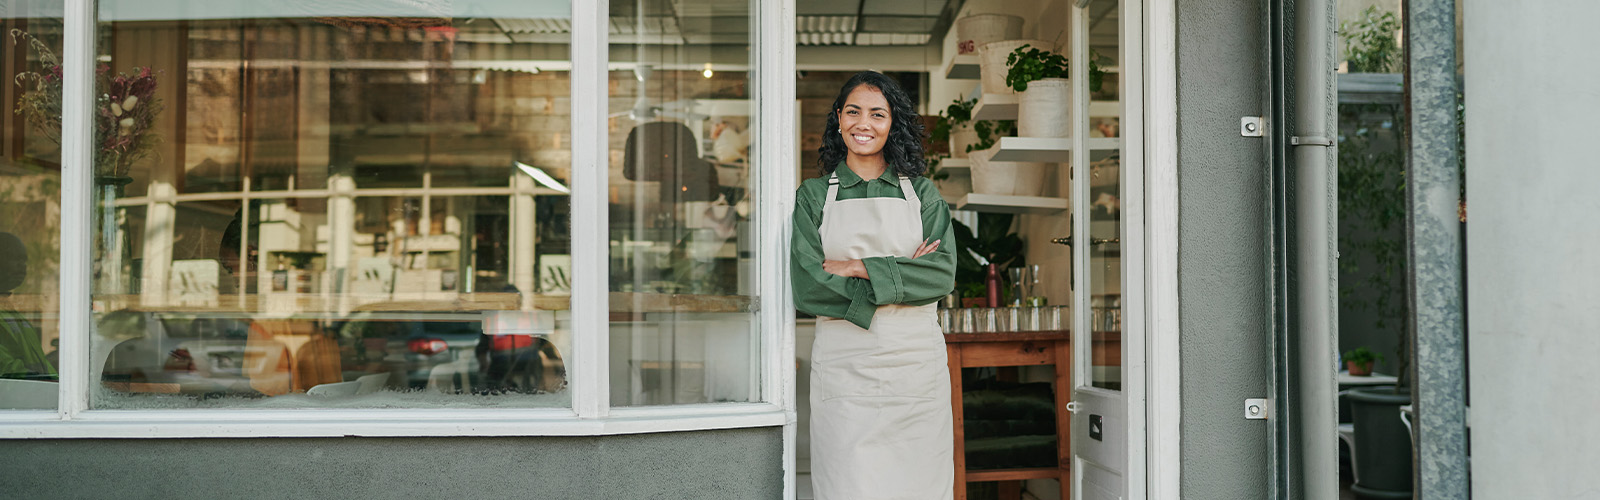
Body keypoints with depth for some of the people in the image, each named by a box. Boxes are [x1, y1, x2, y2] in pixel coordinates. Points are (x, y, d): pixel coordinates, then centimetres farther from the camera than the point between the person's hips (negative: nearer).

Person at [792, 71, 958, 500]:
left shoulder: (922, 193, 11)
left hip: (916, 364, 1)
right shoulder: (814, 195, 8)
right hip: (843, 365, -1)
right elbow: (806, 287, -5)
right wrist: (901, 274, -7)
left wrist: (860, 268, -10)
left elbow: (943, 273, -4)